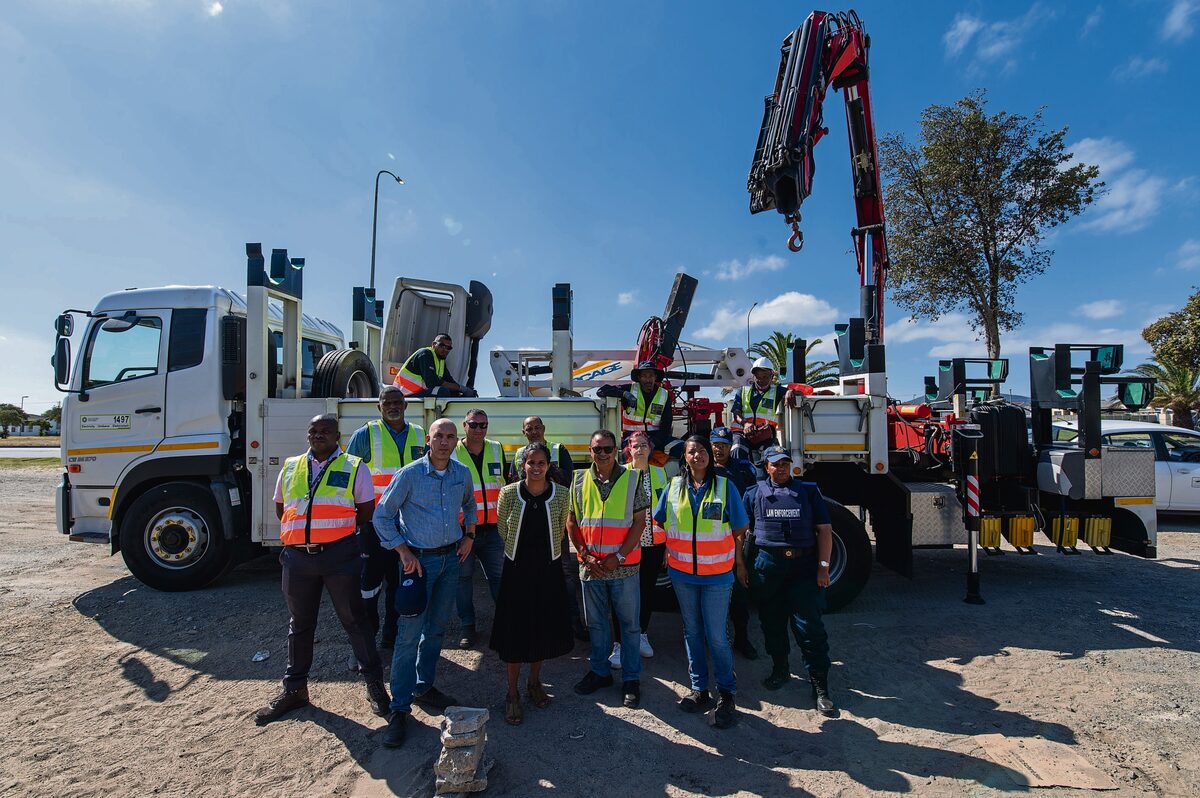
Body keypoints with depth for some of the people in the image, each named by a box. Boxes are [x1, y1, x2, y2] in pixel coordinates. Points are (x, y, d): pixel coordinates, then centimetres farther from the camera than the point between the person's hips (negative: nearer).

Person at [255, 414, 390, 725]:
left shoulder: (354, 468, -1)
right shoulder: (290, 467, 11)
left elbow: (366, 512, 2)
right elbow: (280, 509, 20)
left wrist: (338, 531, 4)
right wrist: (300, 531, 10)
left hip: (339, 555, -4)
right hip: (297, 557, 4)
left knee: (354, 620, 4)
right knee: (300, 624, 18)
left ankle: (374, 683, 17)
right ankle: (294, 689, 33)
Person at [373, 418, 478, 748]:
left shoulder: (463, 473, 2)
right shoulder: (410, 474, -13)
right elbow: (382, 515, -7)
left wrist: (468, 536, 8)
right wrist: (404, 552, -12)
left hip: (451, 558, 5)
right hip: (419, 559, -5)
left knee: (437, 628, 14)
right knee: (410, 633, -5)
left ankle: (424, 687, 32)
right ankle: (399, 708, 6)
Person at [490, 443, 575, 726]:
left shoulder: (561, 494, -6)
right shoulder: (508, 493, -9)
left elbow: (560, 530, 7)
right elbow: (502, 530, 3)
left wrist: (544, 550, 9)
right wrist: (523, 550, 9)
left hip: (549, 570, 2)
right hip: (517, 569, -1)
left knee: (543, 628, 14)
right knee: (515, 630, 6)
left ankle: (534, 682, 37)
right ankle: (512, 693, 24)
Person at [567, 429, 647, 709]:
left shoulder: (631, 479, -4)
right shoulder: (580, 481, 3)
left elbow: (639, 522, -5)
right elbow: (571, 521, 6)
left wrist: (619, 557, -12)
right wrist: (585, 556, -4)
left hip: (624, 567, -2)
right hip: (590, 566, 2)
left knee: (629, 623, 8)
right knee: (595, 622, 16)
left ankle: (631, 678, 23)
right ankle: (599, 671, 33)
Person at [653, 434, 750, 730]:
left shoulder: (725, 486, -5)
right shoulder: (674, 487, 2)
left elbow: (737, 531, 1)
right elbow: (662, 523, 14)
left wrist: (739, 563, 4)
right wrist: (670, 552, 10)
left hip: (717, 574, -3)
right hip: (682, 572, 3)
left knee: (716, 635, 0)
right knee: (692, 632, 13)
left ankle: (726, 694, 18)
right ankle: (699, 689, 27)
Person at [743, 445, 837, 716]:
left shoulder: (809, 491, 7)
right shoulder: (755, 493, 9)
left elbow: (824, 529, 4)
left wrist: (823, 566, -4)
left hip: (804, 565, -2)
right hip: (768, 566, 2)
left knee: (809, 625, -3)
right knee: (772, 622, 12)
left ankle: (820, 685, 7)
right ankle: (780, 669, 32)